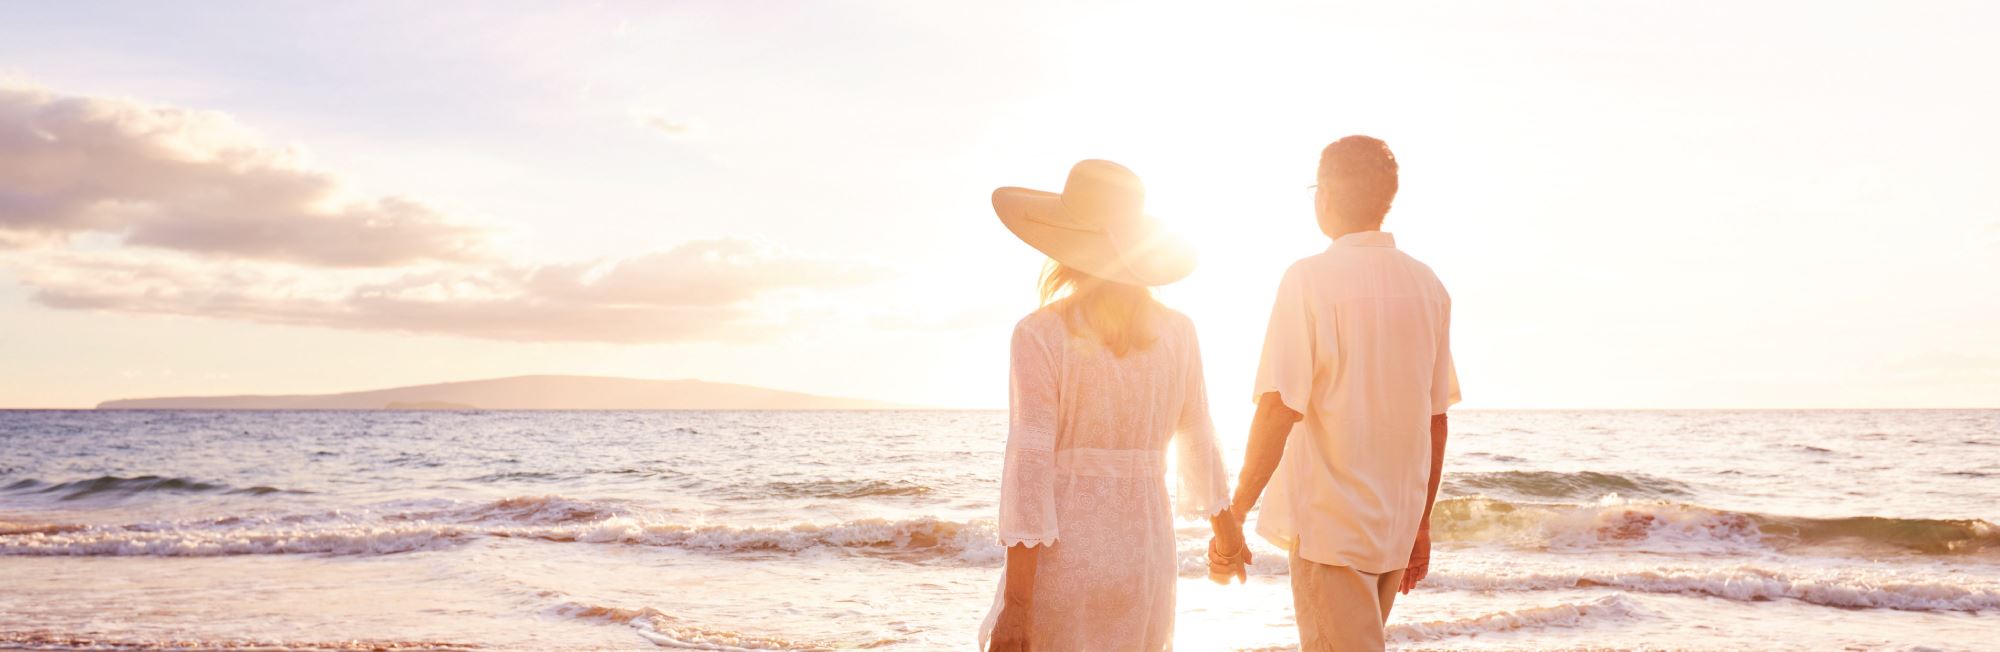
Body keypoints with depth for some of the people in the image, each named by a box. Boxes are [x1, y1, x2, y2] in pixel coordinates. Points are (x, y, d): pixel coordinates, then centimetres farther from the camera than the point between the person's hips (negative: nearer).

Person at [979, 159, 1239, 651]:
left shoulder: (1040, 335, -10)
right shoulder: (1177, 333, 3)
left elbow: (1030, 468, -15)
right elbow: (1198, 446, 14)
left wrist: (1015, 604, -14)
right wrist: (1226, 528, 31)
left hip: (1064, 554, -5)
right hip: (1148, 550, 5)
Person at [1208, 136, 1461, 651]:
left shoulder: (1311, 279, -12)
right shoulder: (1427, 285, 6)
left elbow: (1279, 409, -19)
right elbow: (1436, 418, 10)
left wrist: (1234, 517, -15)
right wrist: (1422, 522, 19)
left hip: (1329, 525, -6)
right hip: (1397, 525, 6)